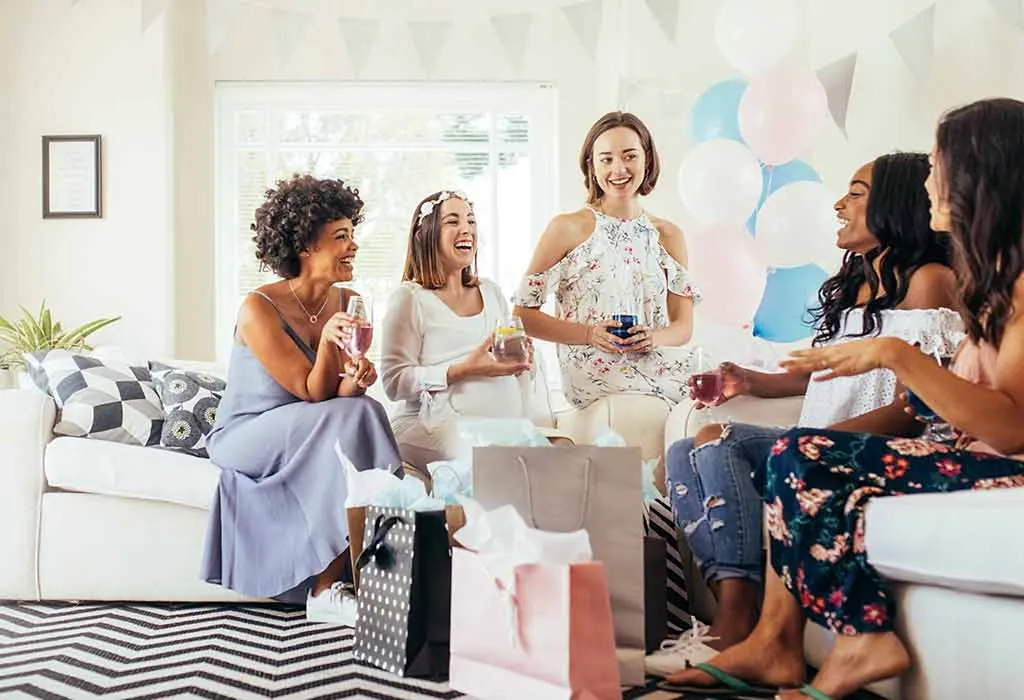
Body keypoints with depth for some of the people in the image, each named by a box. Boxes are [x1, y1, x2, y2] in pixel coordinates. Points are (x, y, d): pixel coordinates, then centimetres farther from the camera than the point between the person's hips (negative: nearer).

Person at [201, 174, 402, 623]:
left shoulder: (349, 303, 0)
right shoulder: (258, 310, -18)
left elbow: (337, 392, -4)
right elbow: (311, 393, -19)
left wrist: (355, 382, -28)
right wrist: (327, 344, -38)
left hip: (311, 436, 6)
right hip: (244, 435, -5)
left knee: (362, 411, -26)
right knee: (351, 419, -29)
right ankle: (326, 589, -23)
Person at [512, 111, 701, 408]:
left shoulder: (668, 235, 13)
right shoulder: (568, 228, 0)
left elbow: (683, 326, 12)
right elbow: (523, 313, -1)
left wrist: (655, 337, -12)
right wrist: (588, 334, -15)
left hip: (657, 364, 5)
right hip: (593, 374, -5)